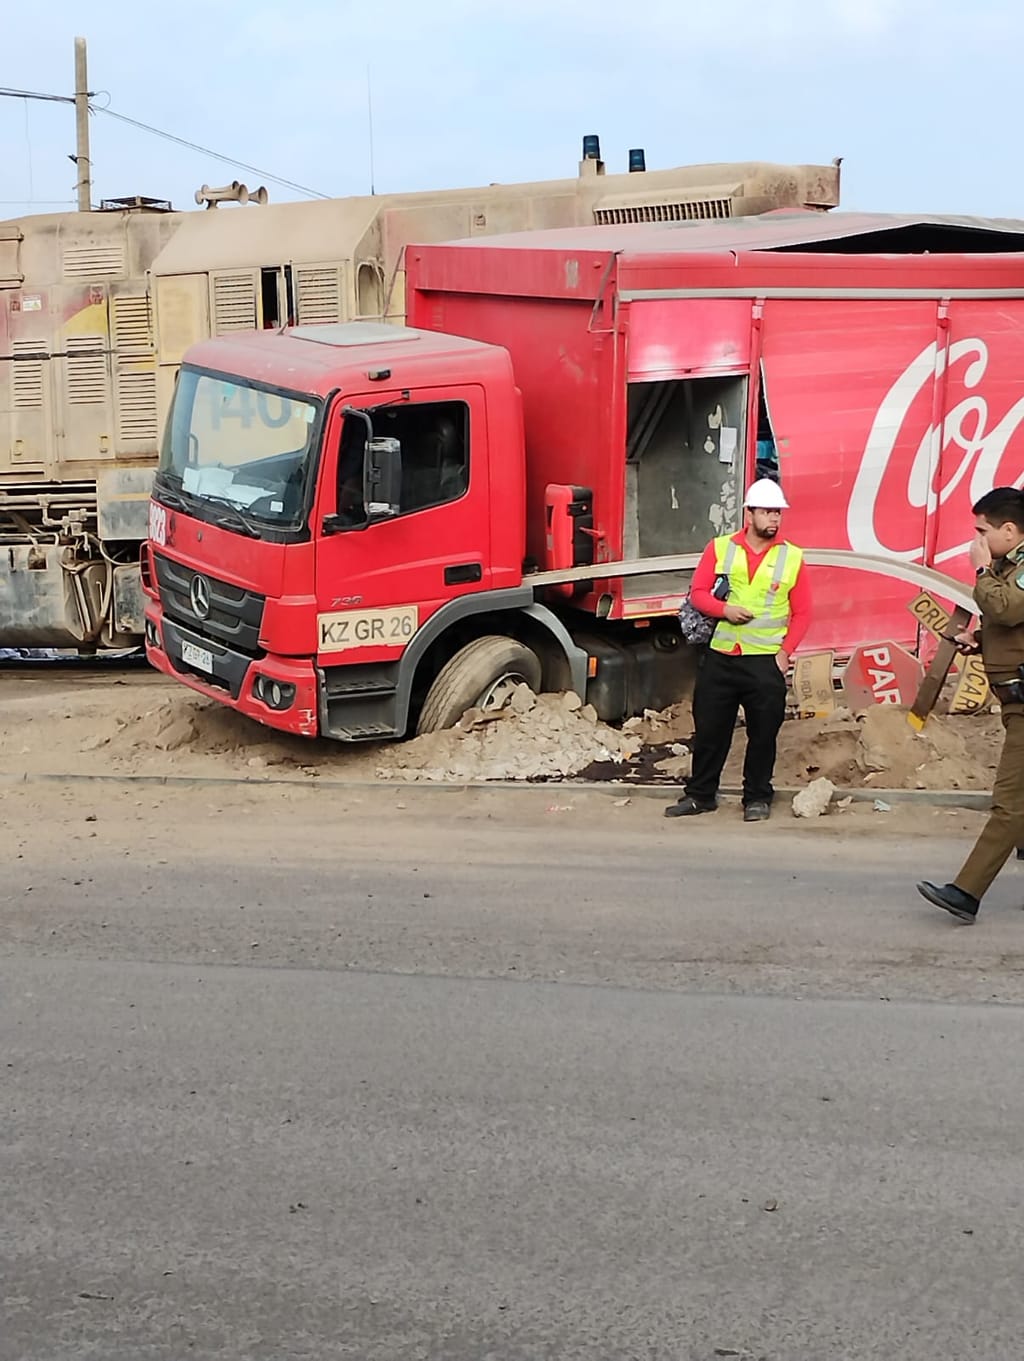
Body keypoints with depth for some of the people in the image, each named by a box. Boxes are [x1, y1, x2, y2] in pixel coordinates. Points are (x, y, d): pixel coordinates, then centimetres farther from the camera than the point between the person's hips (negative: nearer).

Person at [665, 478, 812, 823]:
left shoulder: (792, 558, 2)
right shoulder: (720, 548, 4)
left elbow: (802, 613, 4)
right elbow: (698, 593, 5)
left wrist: (785, 651, -6)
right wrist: (724, 609, -14)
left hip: (766, 662, -1)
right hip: (719, 657, 1)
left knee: (763, 733, 3)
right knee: (709, 729, 7)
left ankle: (757, 798, 16)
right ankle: (699, 795, 19)